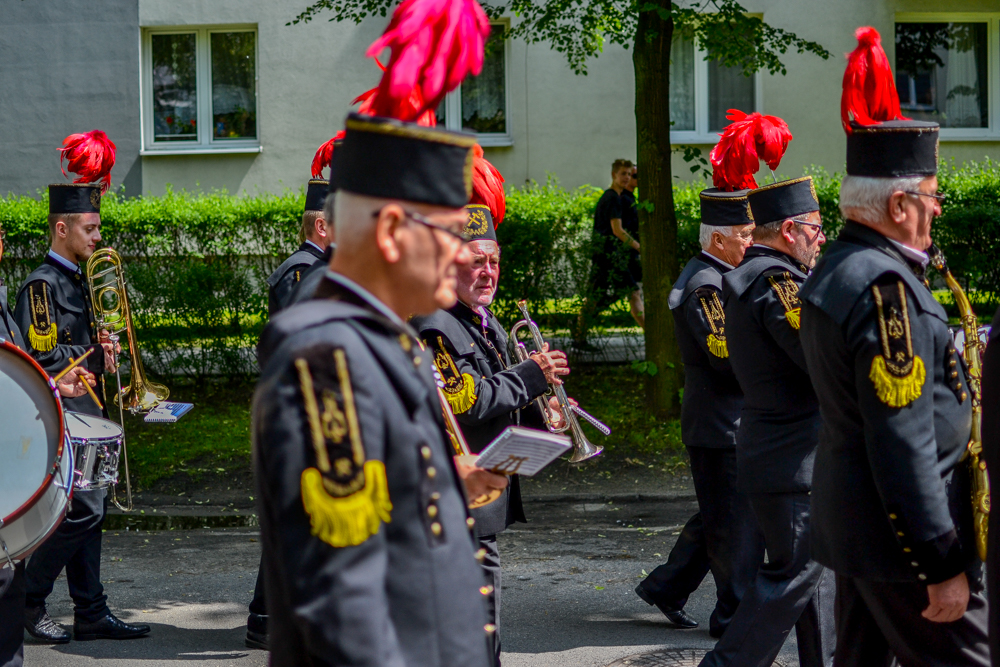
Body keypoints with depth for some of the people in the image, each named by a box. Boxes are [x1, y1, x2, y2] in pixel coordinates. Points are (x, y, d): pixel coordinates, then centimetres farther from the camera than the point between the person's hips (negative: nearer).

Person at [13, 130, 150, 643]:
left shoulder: (76, 281, 16)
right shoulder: (41, 285, -14)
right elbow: (41, 360, -20)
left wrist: (99, 350, 6)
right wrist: (94, 355, -12)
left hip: (83, 416, 10)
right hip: (61, 417, -10)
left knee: (88, 511, 9)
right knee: (83, 509, -11)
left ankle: (92, 614, 13)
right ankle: (24, 601, -1)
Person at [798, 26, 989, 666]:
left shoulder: (835, 271, 10)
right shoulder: (885, 287, -21)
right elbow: (904, 448, -24)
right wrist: (944, 567, -21)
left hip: (850, 519, 10)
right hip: (903, 539, -10)